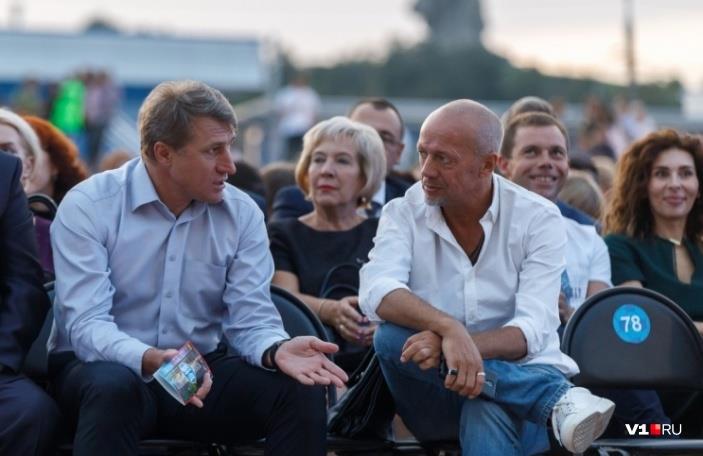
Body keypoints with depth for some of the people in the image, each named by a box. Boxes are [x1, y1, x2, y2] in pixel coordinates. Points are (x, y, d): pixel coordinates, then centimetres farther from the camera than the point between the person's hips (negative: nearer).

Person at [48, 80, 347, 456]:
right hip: (104, 365, -4)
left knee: (301, 390, -20)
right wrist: (151, 360, -41)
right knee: (115, 387, -39)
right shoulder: (88, 207, -12)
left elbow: (251, 317, -6)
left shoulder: (242, 214, 0)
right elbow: (86, 324, -21)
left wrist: (277, 350, -30)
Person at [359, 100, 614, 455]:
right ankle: (559, 397, -32)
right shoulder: (404, 213, 0)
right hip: (436, 399, 4)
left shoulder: (538, 219, -5)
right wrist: (450, 331, -40)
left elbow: (530, 331, -17)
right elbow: (376, 292, -21)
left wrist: (446, 346, -35)